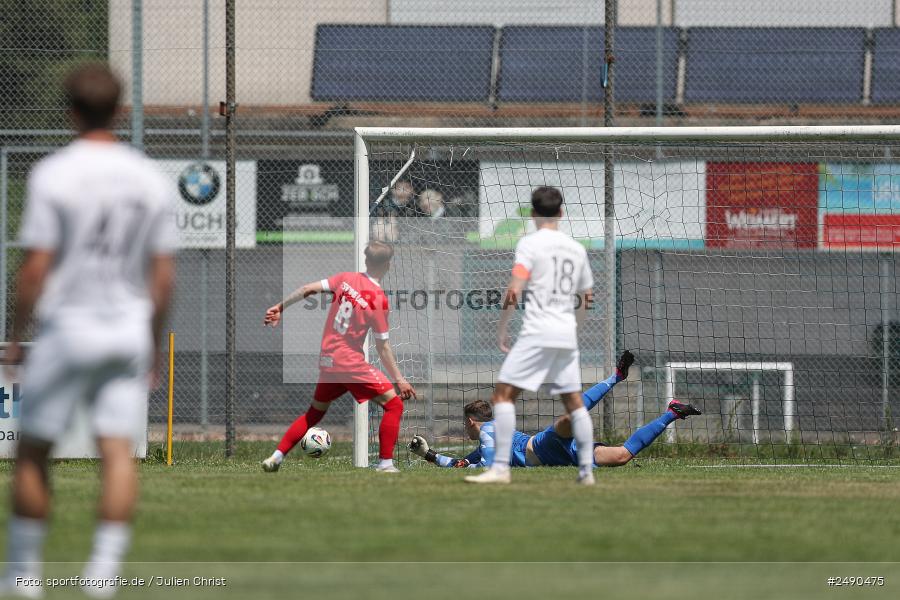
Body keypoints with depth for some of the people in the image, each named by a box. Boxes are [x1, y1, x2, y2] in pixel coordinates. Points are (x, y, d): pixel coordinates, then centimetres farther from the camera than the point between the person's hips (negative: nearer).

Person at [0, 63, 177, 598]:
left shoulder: (53, 174, -11)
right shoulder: (152, 179, 2)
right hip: (128, 332, 3)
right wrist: (155, 342, 13)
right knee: (119, 451, -1)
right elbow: (164, 273, 3)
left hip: (67, 328, -3)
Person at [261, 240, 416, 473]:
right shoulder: (378, 299, -14)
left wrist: (280, 308, 12)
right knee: (394, 404, 1)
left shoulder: (346, 279, 1)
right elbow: (382, 346, -10)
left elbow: (308, 289, -1)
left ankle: (276, 457, 18)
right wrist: (399, 379, -3)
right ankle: (385, 465, -5)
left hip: (327, 361, 6)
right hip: (351, 363, -6)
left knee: (315, 412, 23)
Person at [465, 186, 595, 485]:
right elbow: (585, 298, 21)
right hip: (567, 337, 6)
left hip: (537, 334, -6)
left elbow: (514, 290, -14)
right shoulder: (577, 249, 14)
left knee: (503, 394, -6)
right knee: (574, 401, 14)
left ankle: (500, 468, -16)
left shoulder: (530, 244, -5)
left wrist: (502, 328, -4)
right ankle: (587, 470, 12)